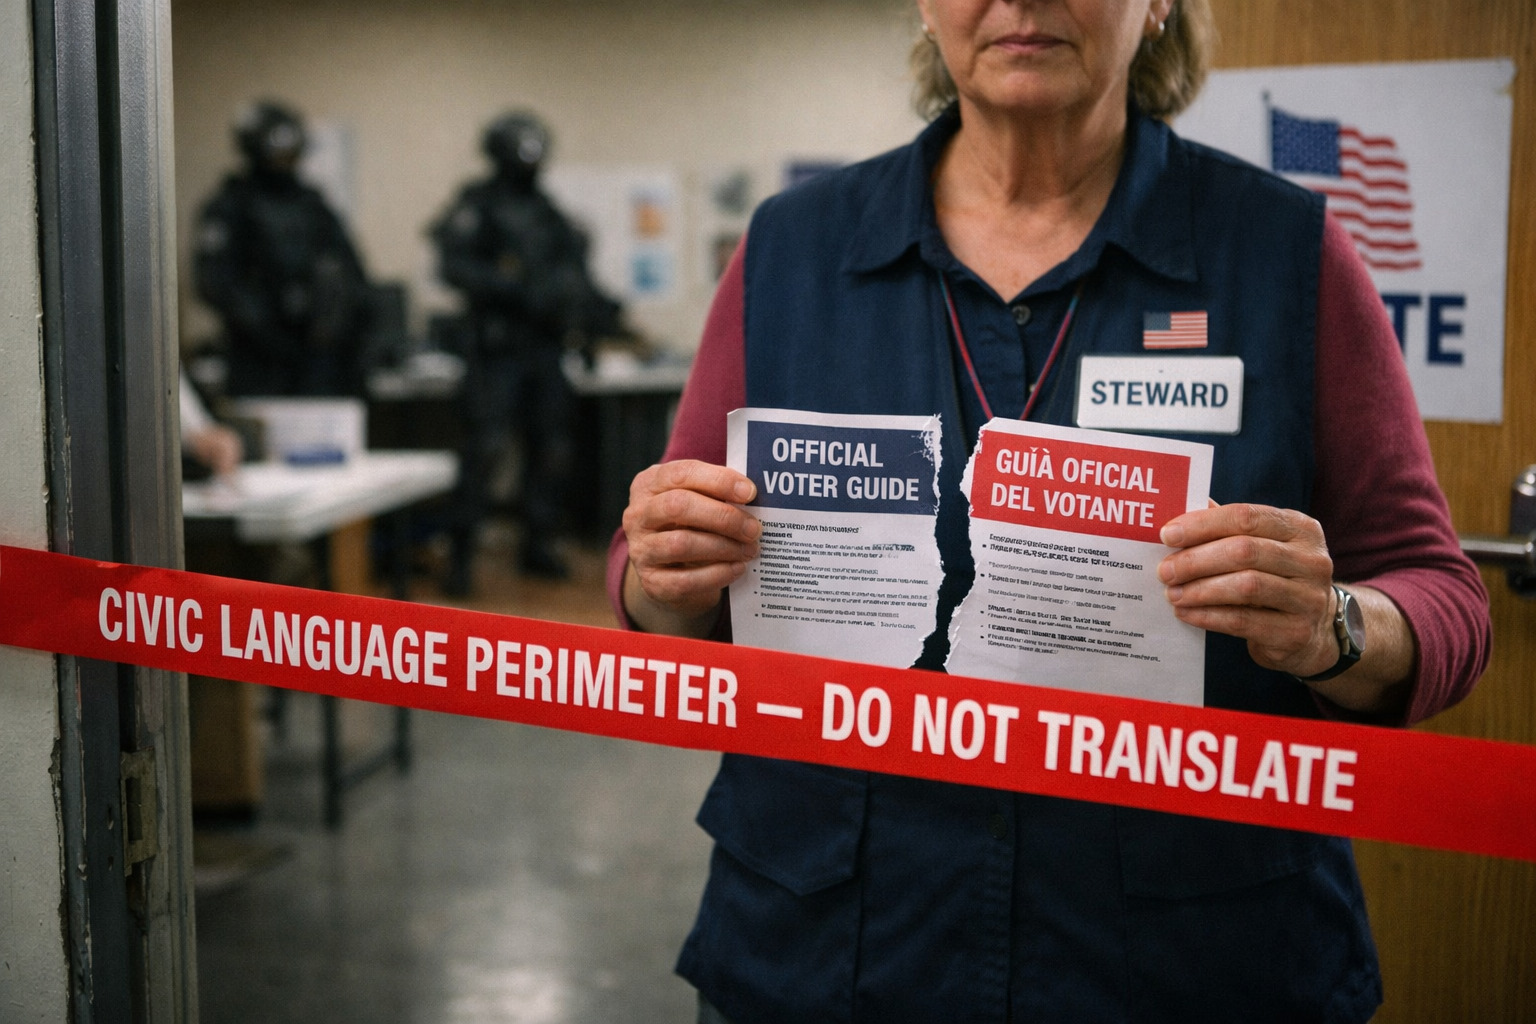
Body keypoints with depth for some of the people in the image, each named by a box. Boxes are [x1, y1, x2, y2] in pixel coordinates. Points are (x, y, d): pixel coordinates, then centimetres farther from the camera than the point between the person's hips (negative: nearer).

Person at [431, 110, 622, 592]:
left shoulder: (547, 212, 16)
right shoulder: (476, 206, -2)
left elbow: (573, 276, 18)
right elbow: (454, 265, -16)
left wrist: (603, 311, 1)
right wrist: (515, 288, -23)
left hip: (544, 348, 6)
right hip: (497, 348, -6)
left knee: (550, 447, 7)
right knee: (483, 448, -9)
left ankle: (539, 545, 19)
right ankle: (461, 553, -3)